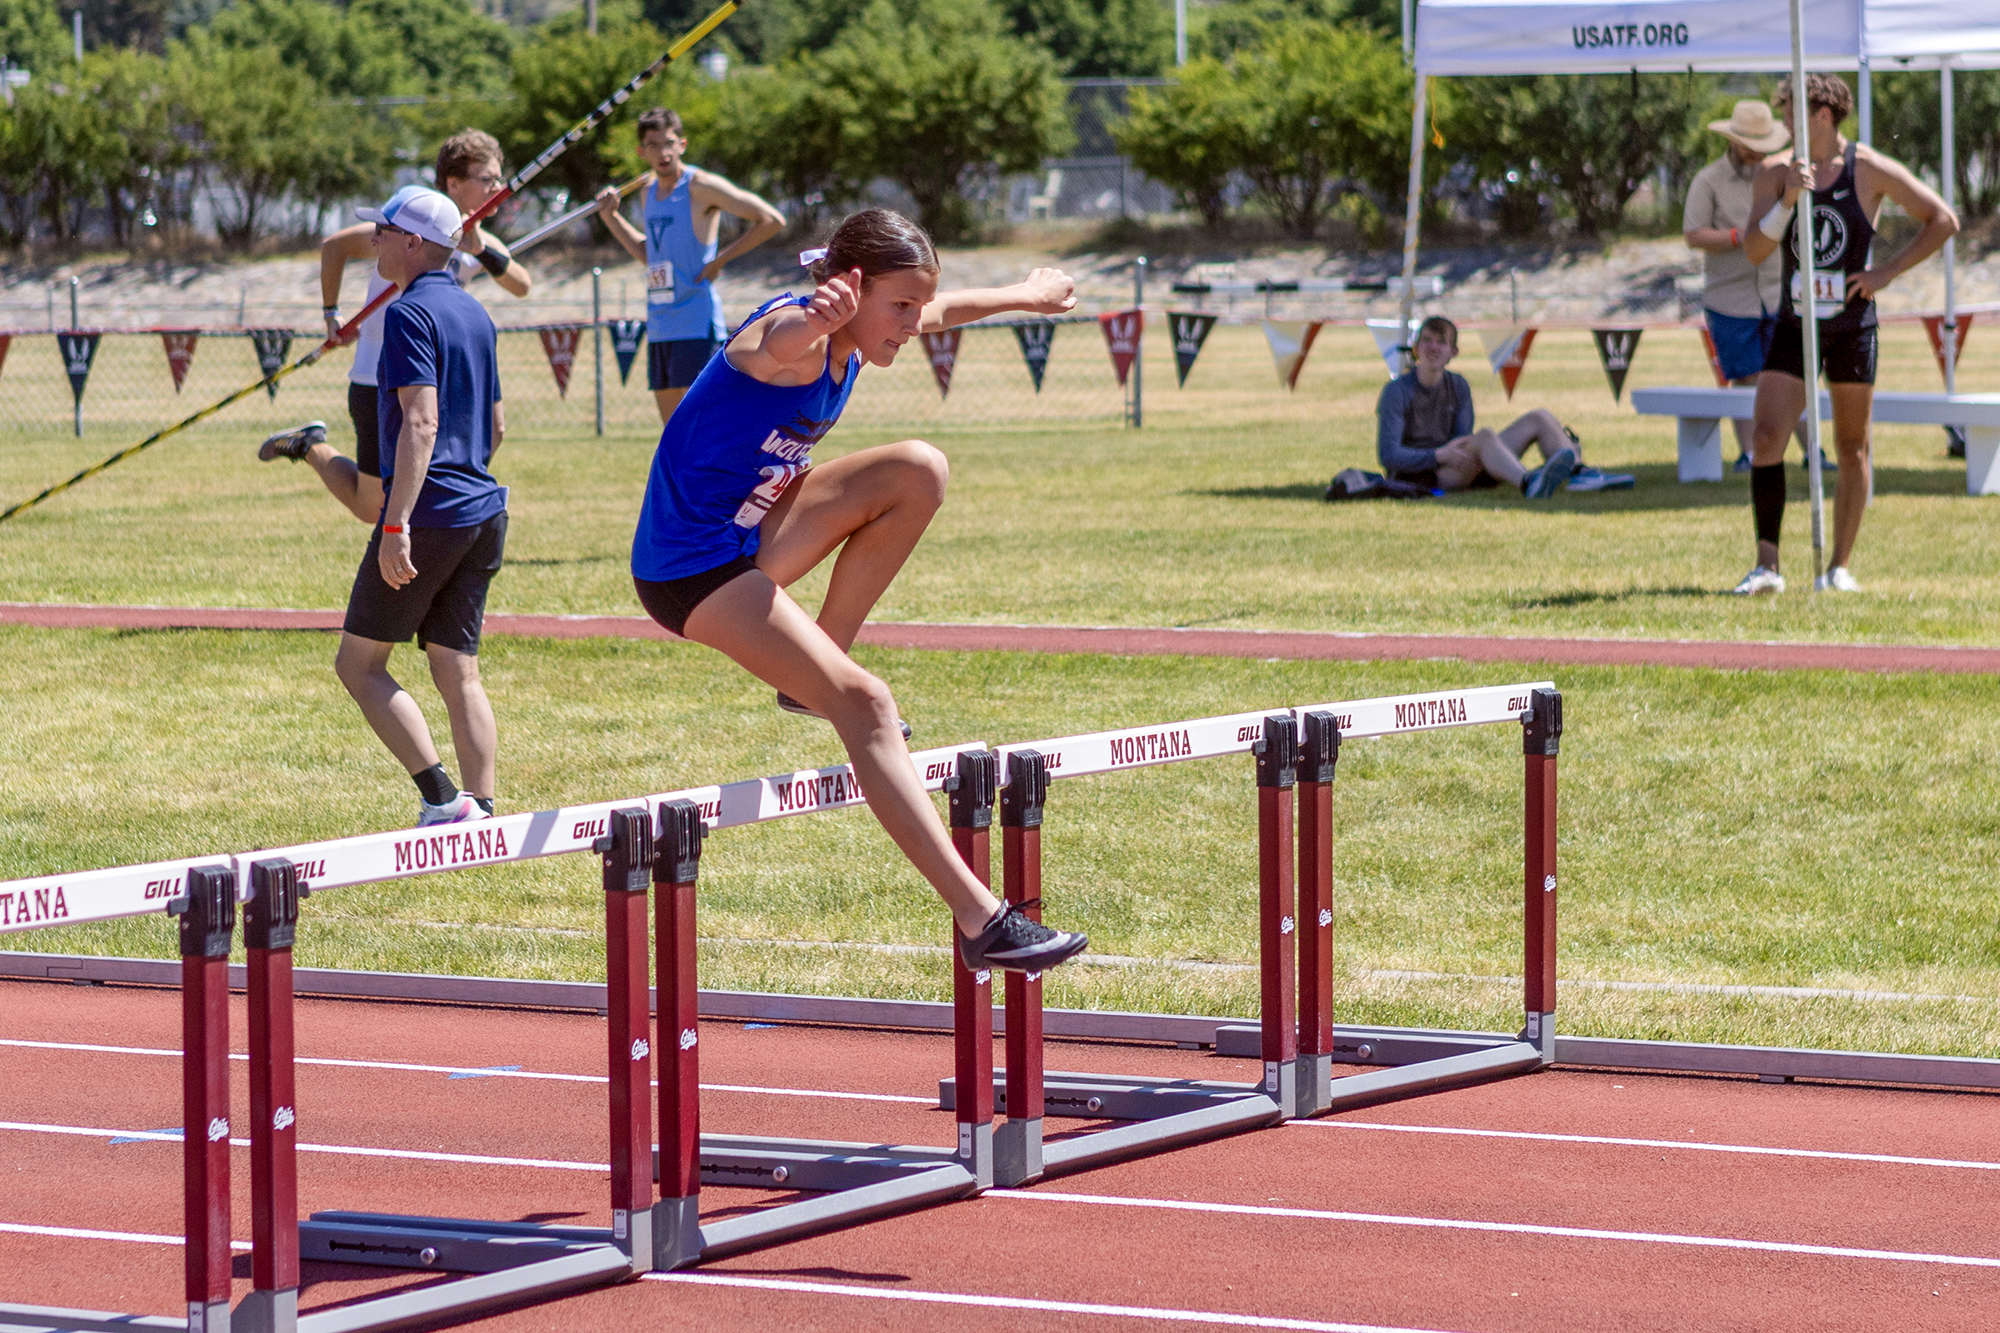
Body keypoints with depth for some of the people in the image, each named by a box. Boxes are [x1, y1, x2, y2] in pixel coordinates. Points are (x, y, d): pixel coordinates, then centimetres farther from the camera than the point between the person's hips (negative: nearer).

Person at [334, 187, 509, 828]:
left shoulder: (411, 313, -12)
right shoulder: (474, 314, 16)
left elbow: (421, 421, -22)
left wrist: (397, 524, -26)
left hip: (429, 513, -8)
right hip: (485, 512, 8)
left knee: (358, 664, 0)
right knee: (459, 673, 9)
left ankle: (443, 798, -11)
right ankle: (481, 816, 3)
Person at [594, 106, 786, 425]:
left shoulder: (701, 187, -9)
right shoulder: (648, 193, 15)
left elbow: (772, 220, -11)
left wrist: (720, 261, -12)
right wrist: (611, 216, 20)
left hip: (696, 323, -8)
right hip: (659, 326, 8)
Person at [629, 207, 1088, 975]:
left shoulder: (856, 339, 4)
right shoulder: (797, 340, -23)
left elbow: (940, 311, 27)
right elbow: (783, 337, -50)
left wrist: (1025, 296, 44)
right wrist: (820, 316, -74)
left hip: (749, 533, 9)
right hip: (689, 567, -9)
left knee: (919, 472, 5)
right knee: (863, 705, -19)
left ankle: (819, 670, 11)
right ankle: (980, 921, -21)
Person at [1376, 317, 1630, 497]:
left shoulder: (1457, 386, 13)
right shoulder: (1397, 392, -7)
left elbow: (1462, 440, 5)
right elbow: (1389, 456, -16)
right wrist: (1439, 455, -29)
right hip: (1418, 478, -7)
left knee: (1540, 418, 2)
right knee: (1485, 437, -36)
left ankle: (1579, 473, -22)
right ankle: (1529, 485, -66)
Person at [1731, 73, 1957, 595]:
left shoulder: (1871, 171, -4)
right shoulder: (1775, 173, 2)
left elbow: (1943, 220, -1)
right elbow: (1754, 250, -6)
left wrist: (1888, 273, -7)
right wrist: (1786, 201, -21)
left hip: (1852, 326, -2)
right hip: (1794, 325, 2)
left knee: (1852, 449, 4)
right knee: (1765, 437, -11)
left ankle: (1839, 567, 12)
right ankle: (1767, 566, -9)